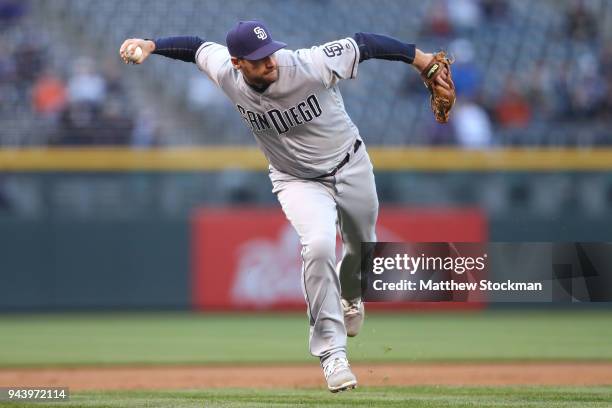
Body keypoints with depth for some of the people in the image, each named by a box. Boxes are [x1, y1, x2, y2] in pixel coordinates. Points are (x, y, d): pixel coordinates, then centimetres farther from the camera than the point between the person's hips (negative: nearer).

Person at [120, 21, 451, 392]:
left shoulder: (310, 65, -32)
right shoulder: (227, 74, -23)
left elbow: (366, 44, -23)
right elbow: (196, 47, -5)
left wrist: (424, 62, -20)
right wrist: (150, 45, -19)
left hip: (351, 166, 0)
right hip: (299, 181, 0)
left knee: (362, 248, 21)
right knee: (318, 245, -28)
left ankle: (350, 296, 60)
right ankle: (332, 352, -20)